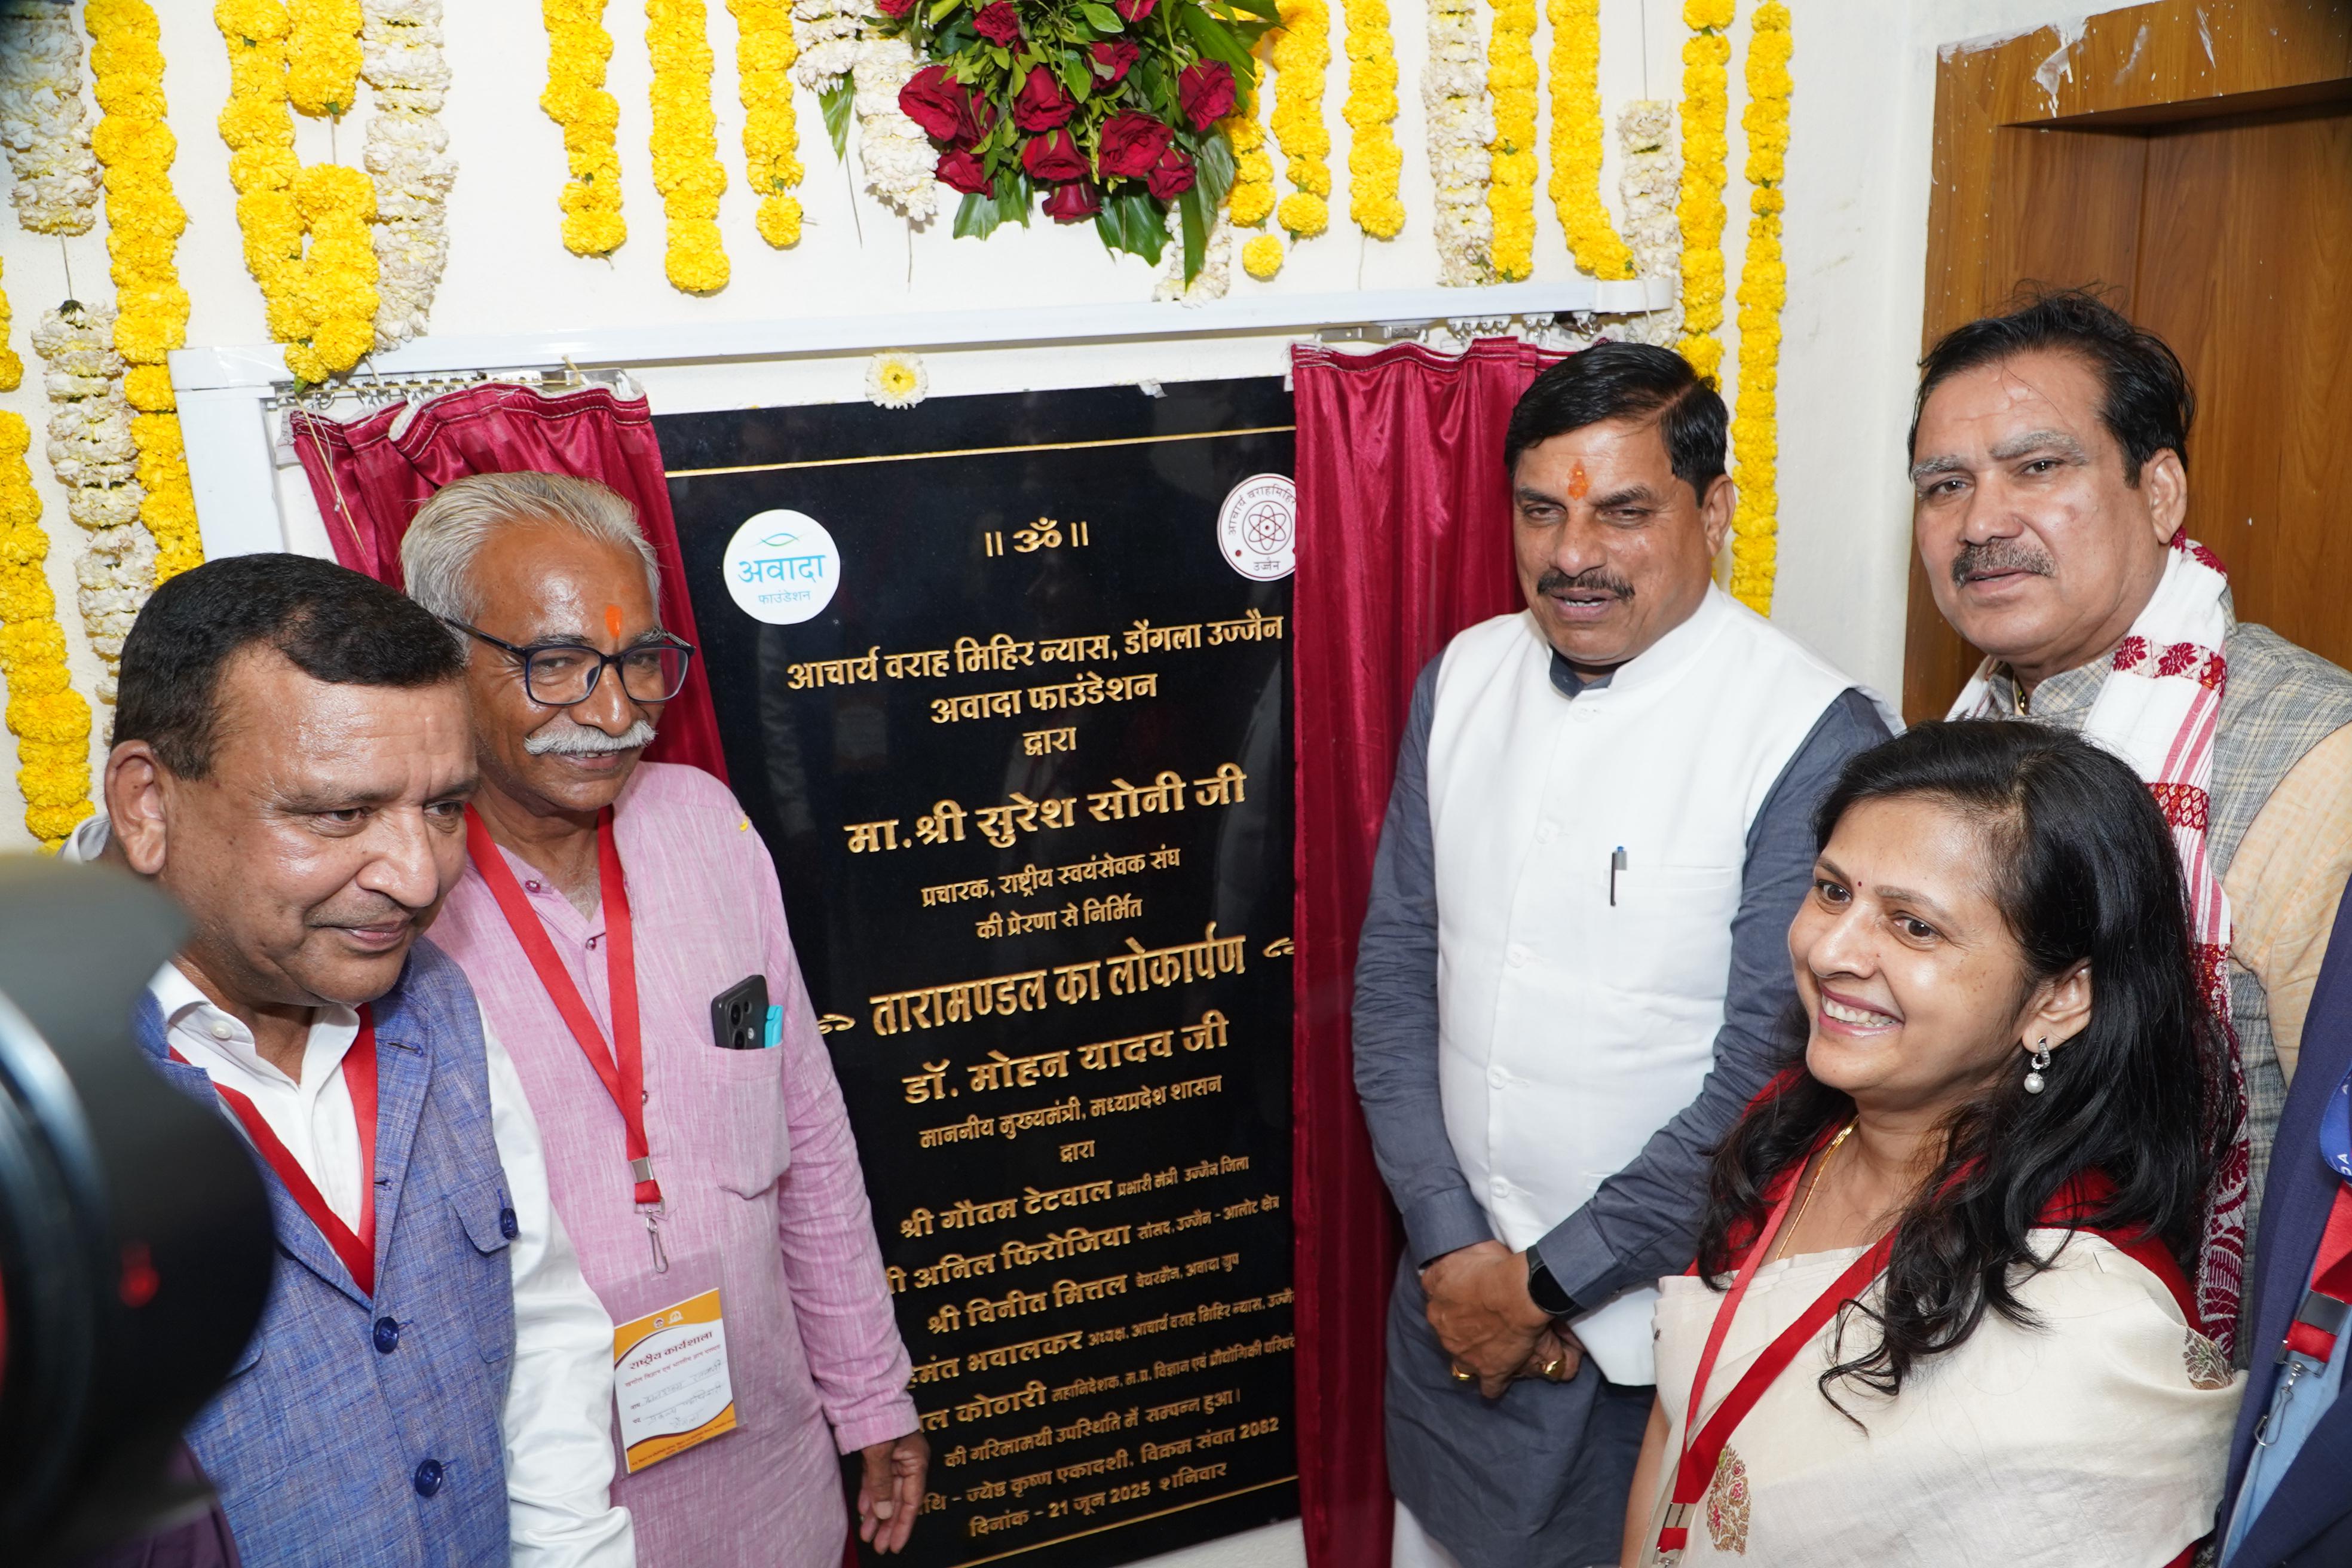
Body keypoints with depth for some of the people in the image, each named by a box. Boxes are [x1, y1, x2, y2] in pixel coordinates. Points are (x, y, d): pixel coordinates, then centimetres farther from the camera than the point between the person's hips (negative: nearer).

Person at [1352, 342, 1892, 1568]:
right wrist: (1450, 1244, -6)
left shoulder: (1817, 741, -19)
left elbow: (1770, 1081, -18)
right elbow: (1394, 972, 1)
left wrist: (1547, 1282, -12)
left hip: (1662, 1318, -4)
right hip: (1454, 1286, 5)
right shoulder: (1460, 683, -1)